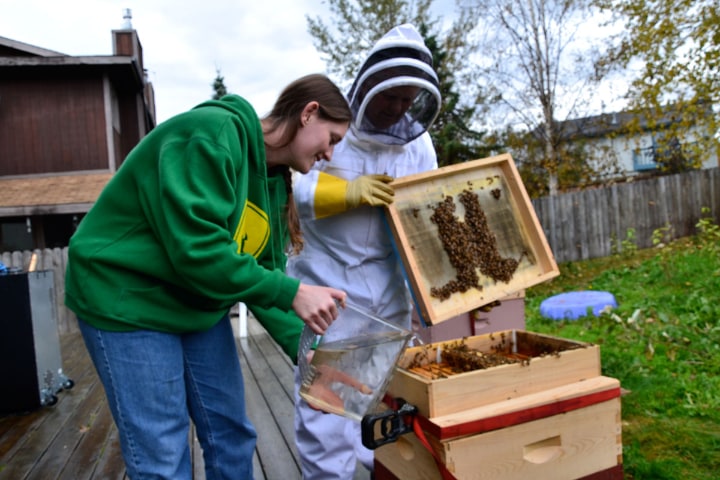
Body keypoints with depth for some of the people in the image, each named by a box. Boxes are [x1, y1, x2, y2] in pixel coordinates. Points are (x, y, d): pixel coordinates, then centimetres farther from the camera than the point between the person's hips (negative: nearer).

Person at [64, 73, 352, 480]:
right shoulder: (213, 131, -24)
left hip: (200, 308, 8)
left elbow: (265, 273, 4)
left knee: (233, 438, 14)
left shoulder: (275, 181, 3)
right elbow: (195, 249, -31)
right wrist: (292, 293, -27)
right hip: (128, 302, -8)